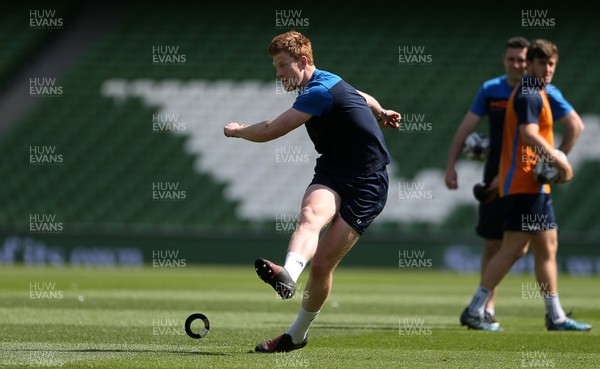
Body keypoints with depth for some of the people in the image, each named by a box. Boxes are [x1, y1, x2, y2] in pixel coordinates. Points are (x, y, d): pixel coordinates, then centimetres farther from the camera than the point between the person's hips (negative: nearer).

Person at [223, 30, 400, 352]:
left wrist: (237, 130, 0)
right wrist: (381, 114, 53)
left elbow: (270, 131, -18)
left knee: (321, 266, -12)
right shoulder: (327, 83, 13)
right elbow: (364, 98, 34)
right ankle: (288, 273, -49)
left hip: (366, 184, -9)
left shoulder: (319, 92, -18)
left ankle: (297, 334, 2)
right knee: (310, 214, -27)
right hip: (331, 172, 9)